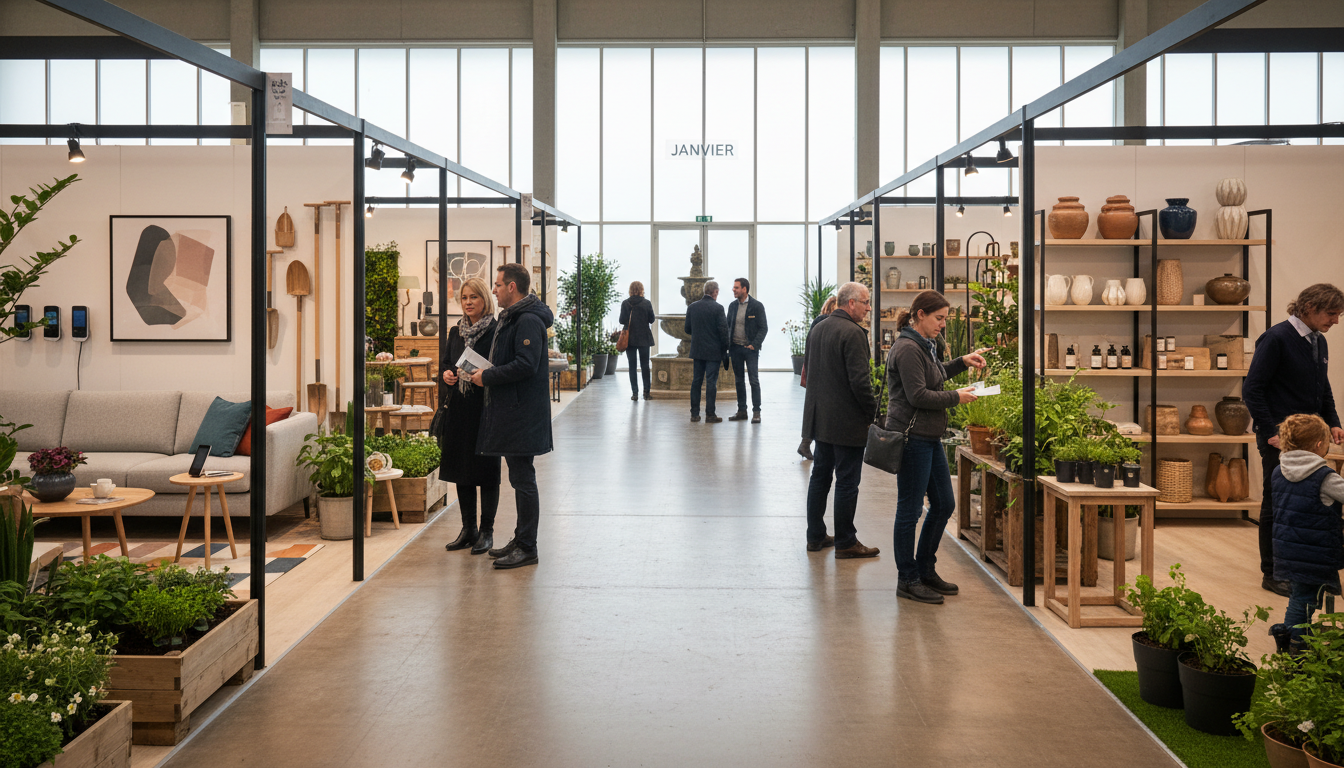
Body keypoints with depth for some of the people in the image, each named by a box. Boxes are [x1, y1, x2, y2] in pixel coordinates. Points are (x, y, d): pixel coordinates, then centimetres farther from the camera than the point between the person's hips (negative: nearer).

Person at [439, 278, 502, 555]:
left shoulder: (496, 332, -7)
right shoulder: (456, 332, 12)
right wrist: (447, 374, -1)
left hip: (485, 409, -6)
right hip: (458, 409, 6)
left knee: (486, 470, 0)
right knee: (461, 470, 10)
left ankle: (486, 531, 10)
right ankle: (468, 528, 21)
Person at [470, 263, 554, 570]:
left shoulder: (528, 321, -16)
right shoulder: (510, 318, 18)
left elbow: (526, 365, -25)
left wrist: (487, 377, -16)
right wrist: (487, 372, 7)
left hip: (522, 414, -11)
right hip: (510, 410, 11)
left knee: (523, 479, -5)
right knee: (519, 478, 15)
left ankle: (527, 548, 2)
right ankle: (520, 540, 24)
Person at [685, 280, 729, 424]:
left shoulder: (692, 307, 2)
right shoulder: (717, 308, -12)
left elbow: (688, 329, 8)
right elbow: (723, 330, -14)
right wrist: (725, 348, -2)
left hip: (697, 350, 4)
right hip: (713, 351, -4)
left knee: (696, 381, 10)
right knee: (711, 382, -1)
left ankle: (694, 413, 12)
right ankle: (710, 415, 1)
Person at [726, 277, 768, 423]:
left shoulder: (757, 306, -5)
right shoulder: (732, 306, 9)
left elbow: (763, 328, -5)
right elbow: (728, 326, 15)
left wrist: (754, 344, -13)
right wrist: (727, 345, 3)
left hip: (750, 348, -5)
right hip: (735, 348, 5)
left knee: (754, 380, -5)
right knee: (739, 380, 9)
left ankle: (756, 412, -1)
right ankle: (742, 411, 16)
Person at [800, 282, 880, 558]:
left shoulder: (817, 329, 9)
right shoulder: (853, 333, -18)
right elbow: (859, 380, -22)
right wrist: (873, 411, -10)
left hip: (820, 417, 9)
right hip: (847, 420, -9)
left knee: (820, 474, 16)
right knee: (847, 481, -1)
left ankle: (815, 536, 23)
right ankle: (845, 543, 6)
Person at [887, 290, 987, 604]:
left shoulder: (923, 345, 16)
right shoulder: (907, 349, -16)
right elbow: (918, 395, -21)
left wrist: (962, 362, 22)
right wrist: (956, 397, -12)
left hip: (930, 438, 10)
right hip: (912, 437, -10)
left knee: (944, 504, 14)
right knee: (910, 509, -1)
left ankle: (925, 570, 26)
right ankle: (907, 580, 8)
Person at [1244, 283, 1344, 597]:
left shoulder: (1318, 342, 12)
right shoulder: (1277, 339, -12)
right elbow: (1252, 389, -15)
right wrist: (1270, 432, -17)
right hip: (1280, 440, -7)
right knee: (1276, 506, 0)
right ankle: (1272, 574, 10)